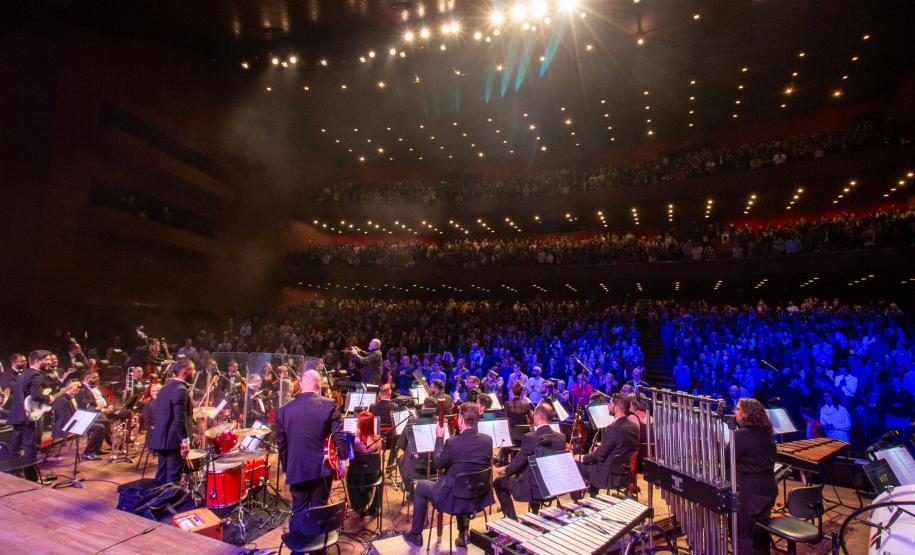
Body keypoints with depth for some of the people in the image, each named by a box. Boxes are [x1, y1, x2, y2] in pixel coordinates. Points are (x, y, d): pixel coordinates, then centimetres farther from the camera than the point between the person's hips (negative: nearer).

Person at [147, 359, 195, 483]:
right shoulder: (180, 390, -18)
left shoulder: (166, 388, 13)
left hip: (162, 439, 10)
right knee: (173, 478, -2)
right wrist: (185, 441, -20)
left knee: (162, 475, 17)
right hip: (174, 440, -10)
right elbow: (179, 420, -24)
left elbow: (160, 415, 19)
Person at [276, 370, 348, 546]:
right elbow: (339, 436, -9)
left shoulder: (284, 409, -1)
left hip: (296, 469, 2)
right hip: (322, 468, -2)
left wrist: (286, 468, 16)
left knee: (298, 512, 15)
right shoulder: (329, 405, -10)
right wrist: (344, 460, 3)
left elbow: (281, 444, 5)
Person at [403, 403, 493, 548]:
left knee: (420, 486, 20)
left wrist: (439, 438, 4)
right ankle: (463, 533, 35)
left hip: (454, 496, -5)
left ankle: (415, 535, 29)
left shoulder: (452, 442, -23)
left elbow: (438, 464, -6)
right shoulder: (488, 440, -9)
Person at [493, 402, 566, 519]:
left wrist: (504, 470, 10)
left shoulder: (530, 437, -20)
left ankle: (512, 519, 18)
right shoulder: (561, 437, -4)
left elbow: (518, 462, -11)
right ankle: (535, 513, 45)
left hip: (533, 488, -6)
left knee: (498, 483, 16)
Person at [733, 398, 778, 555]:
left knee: (742, 534, 7)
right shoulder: (766, 432, 3)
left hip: (748, 491, -8)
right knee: (760, 531, 22)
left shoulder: (741, 434, -22)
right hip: (767, 488, 8)